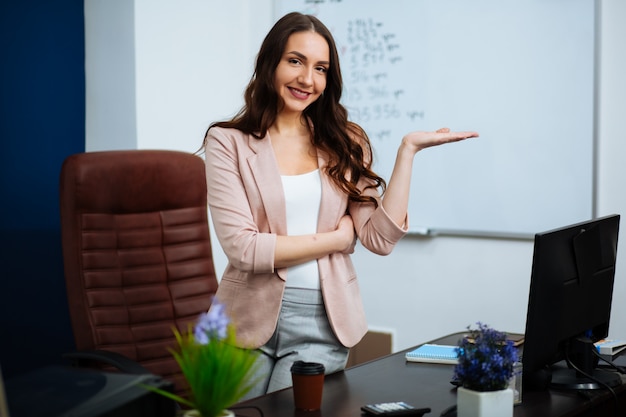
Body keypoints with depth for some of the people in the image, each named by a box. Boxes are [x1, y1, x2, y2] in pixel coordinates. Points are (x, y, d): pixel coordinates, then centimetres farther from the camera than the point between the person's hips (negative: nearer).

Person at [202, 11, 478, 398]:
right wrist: (336, 239, -9)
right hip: (249, 319, -1)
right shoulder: (228, 142, -5)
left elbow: (381, 238, -6)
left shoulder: (345, 142, 5)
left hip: (321, 323, 2)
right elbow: (242, 247, -15)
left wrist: (407, 150, -9)